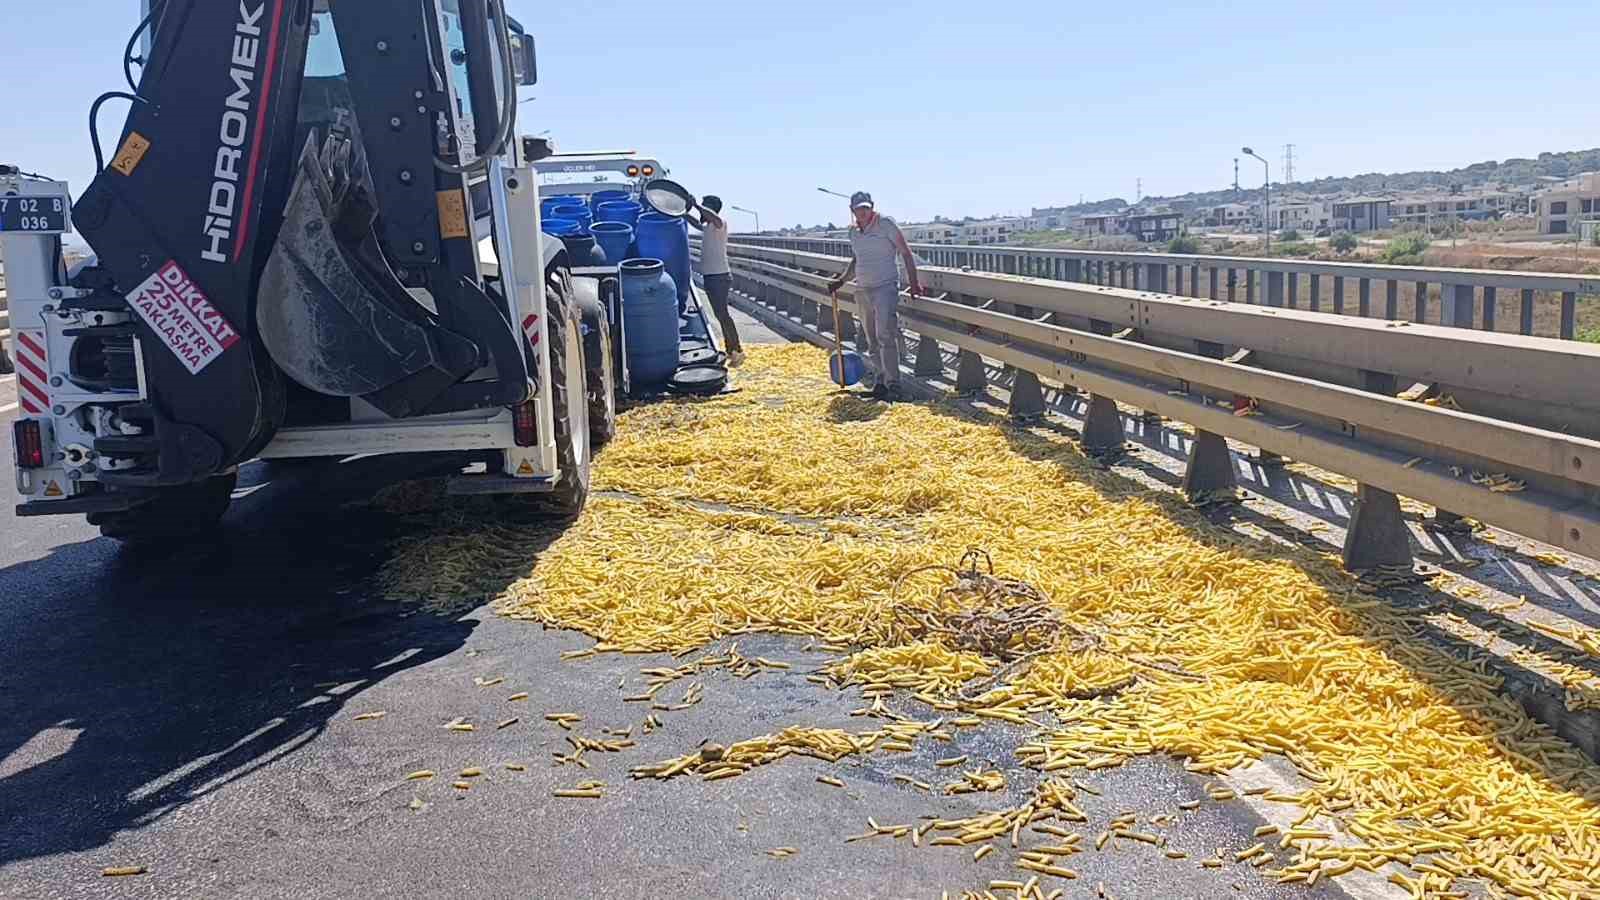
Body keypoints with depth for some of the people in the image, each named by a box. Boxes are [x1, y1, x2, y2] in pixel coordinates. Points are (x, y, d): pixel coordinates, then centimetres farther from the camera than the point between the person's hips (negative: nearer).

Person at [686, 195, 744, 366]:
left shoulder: (720, 223, -11)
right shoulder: (708, 227, 16)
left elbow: (714, 217, -36)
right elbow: (698, 224, 39)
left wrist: (695, 204, -26)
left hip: (719, 276, -10)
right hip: (710, 276, 10)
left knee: (722, 314, -11)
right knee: (721, 314, 13)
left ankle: (737, 350, -9)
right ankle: (730, 350, 20)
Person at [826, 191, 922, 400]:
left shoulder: (885, 223, -6)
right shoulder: (853, 231, 12)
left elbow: (906, 253, -4)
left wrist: (913, 283, -7)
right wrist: (841, 281, 15)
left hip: (885, 287, -6)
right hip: (862, 290, 6)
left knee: (885, 336, -16)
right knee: (872, 341, 8)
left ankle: (893, 385, -15)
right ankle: (880, 381, 17)